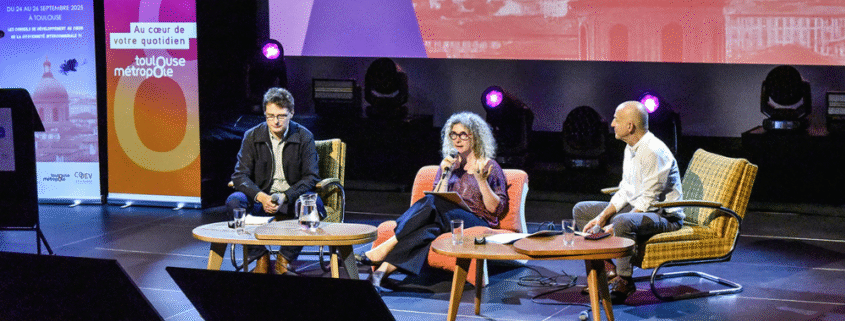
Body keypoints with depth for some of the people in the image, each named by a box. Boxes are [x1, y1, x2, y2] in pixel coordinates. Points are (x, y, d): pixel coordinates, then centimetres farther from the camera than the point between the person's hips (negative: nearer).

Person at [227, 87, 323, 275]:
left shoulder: (304, 137, -3)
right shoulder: (252, 136, 0)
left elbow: (311, 177, -6)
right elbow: (240, 175, -5)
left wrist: (284, 197, -24)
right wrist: (261, 197, -25)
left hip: (292, 199, -1)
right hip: (261, 198, 1)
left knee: (314, 204, -33)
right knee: (234, 201, -29)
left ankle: (284, 260, -13)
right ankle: (261, 258, -13)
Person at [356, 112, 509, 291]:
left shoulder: (490, 167, 10)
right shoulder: (449, 164, 22)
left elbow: (496, 209, 1)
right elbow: (438, 198, 13)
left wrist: (482, 180, -11)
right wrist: (445, 175, 1)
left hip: (477, 225, -4)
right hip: (447, 220, 4)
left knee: (432, 204, -33)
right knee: (430, 228, -36)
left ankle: (385, 248, -40)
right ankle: (382, 270, -54)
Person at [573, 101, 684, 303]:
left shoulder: (653, 152, -23)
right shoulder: (631, 148, 8)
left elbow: (648, 201, -25)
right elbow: (625, 192, 12)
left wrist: (613, 227, -27)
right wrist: (602, 218, -1)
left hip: (664, 216, -10)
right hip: (636, 209, 10)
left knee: (623, 222, -40)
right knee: (580, 210, 10)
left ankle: (624, 281, -22)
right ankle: (606, 267, -1)